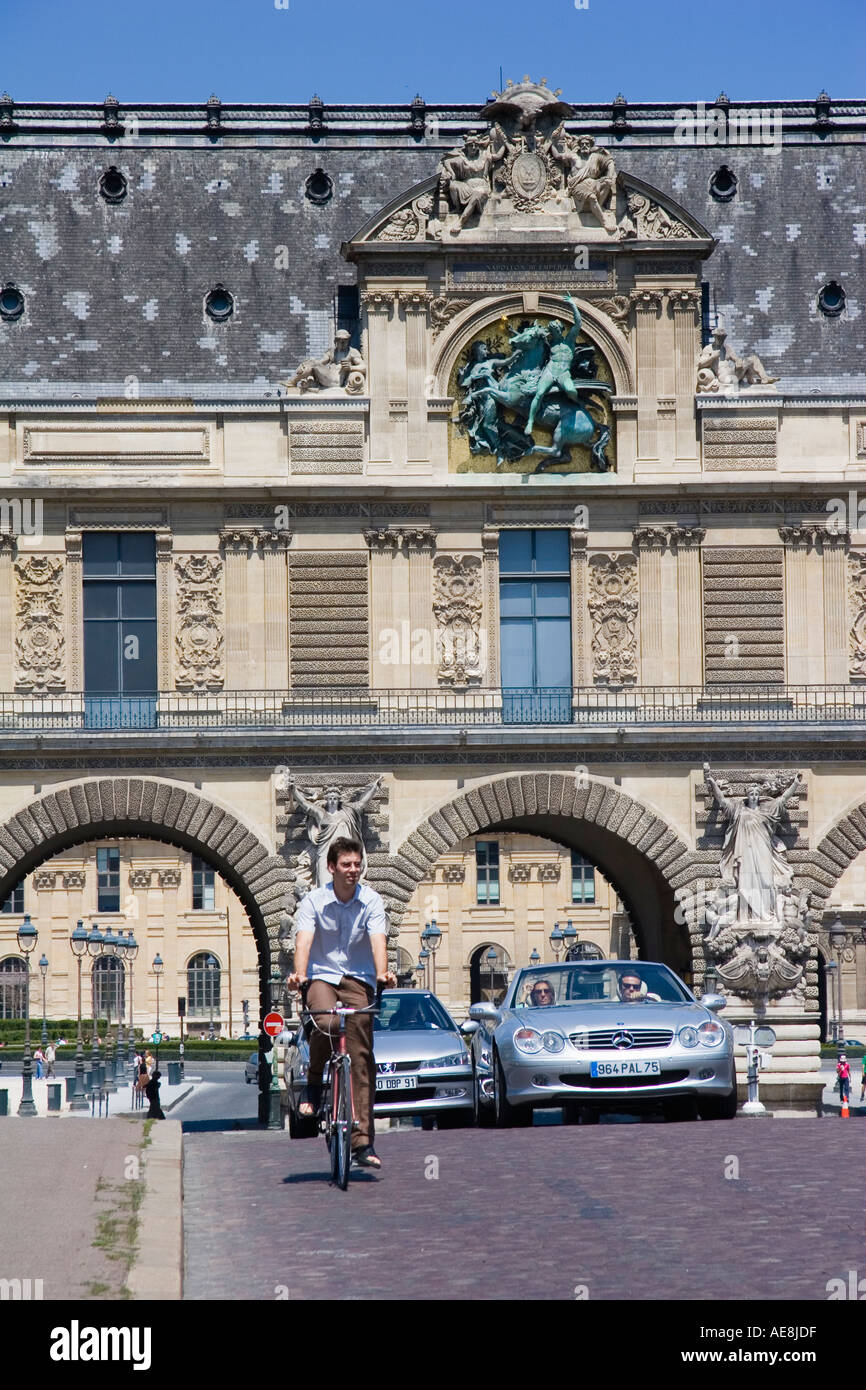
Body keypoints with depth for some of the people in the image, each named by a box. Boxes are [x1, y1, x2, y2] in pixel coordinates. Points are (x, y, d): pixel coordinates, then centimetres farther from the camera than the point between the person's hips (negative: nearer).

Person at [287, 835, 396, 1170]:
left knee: (361, 1057, -7)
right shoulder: (314, 901, -4)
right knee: (325, 1024, -34)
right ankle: (314, 1083, -4)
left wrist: (382, 972, -33)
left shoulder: (371, 901, -2)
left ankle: (362, 1142, -6)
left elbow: (377, 940, -14)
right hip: (322, 976, -1)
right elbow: (304, 940, -16)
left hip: (358, 979, 1)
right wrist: (299, 972, -35)